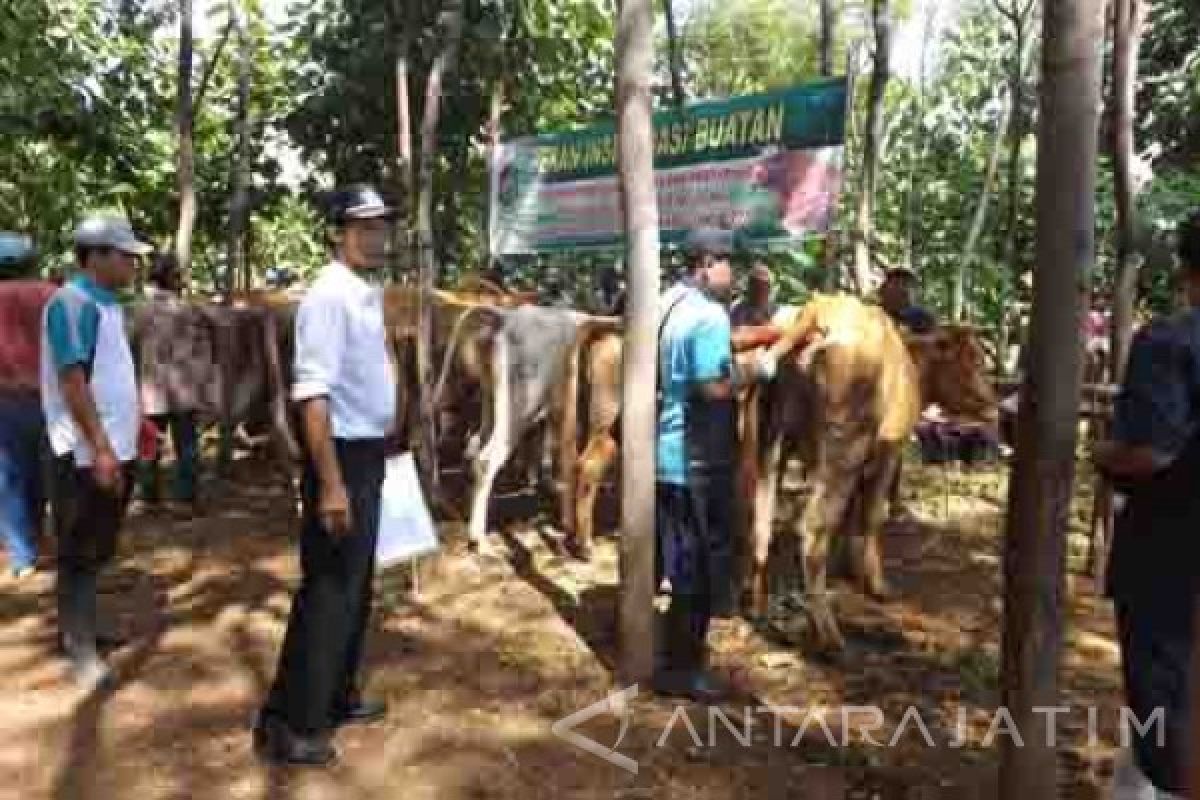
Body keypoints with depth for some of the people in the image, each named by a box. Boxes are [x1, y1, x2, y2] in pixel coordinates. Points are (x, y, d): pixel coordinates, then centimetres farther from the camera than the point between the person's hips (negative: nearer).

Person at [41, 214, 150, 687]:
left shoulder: (108, 304, 11)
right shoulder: (72, 302, -16)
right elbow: (72, 381, -20)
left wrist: (135, 423, 18)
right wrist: (100, 449, -22)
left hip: (115, 447, 9)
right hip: (87, 453, -9)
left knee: (98, 550, 19)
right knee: (80, 553, 3)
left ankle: (84, 626, 32)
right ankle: (78, 646, 14)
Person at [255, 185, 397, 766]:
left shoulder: (368, 295, 12)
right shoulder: (329, 297, -17)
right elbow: (313, 394, -24)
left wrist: (375, 457, 17)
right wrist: (331, 483, -27)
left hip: (370, 454, 9)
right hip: (343, 456, -9)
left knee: (355, 587, 17)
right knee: (328, 590, -1)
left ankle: (337, 697, 32)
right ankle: (287, 724, 13)